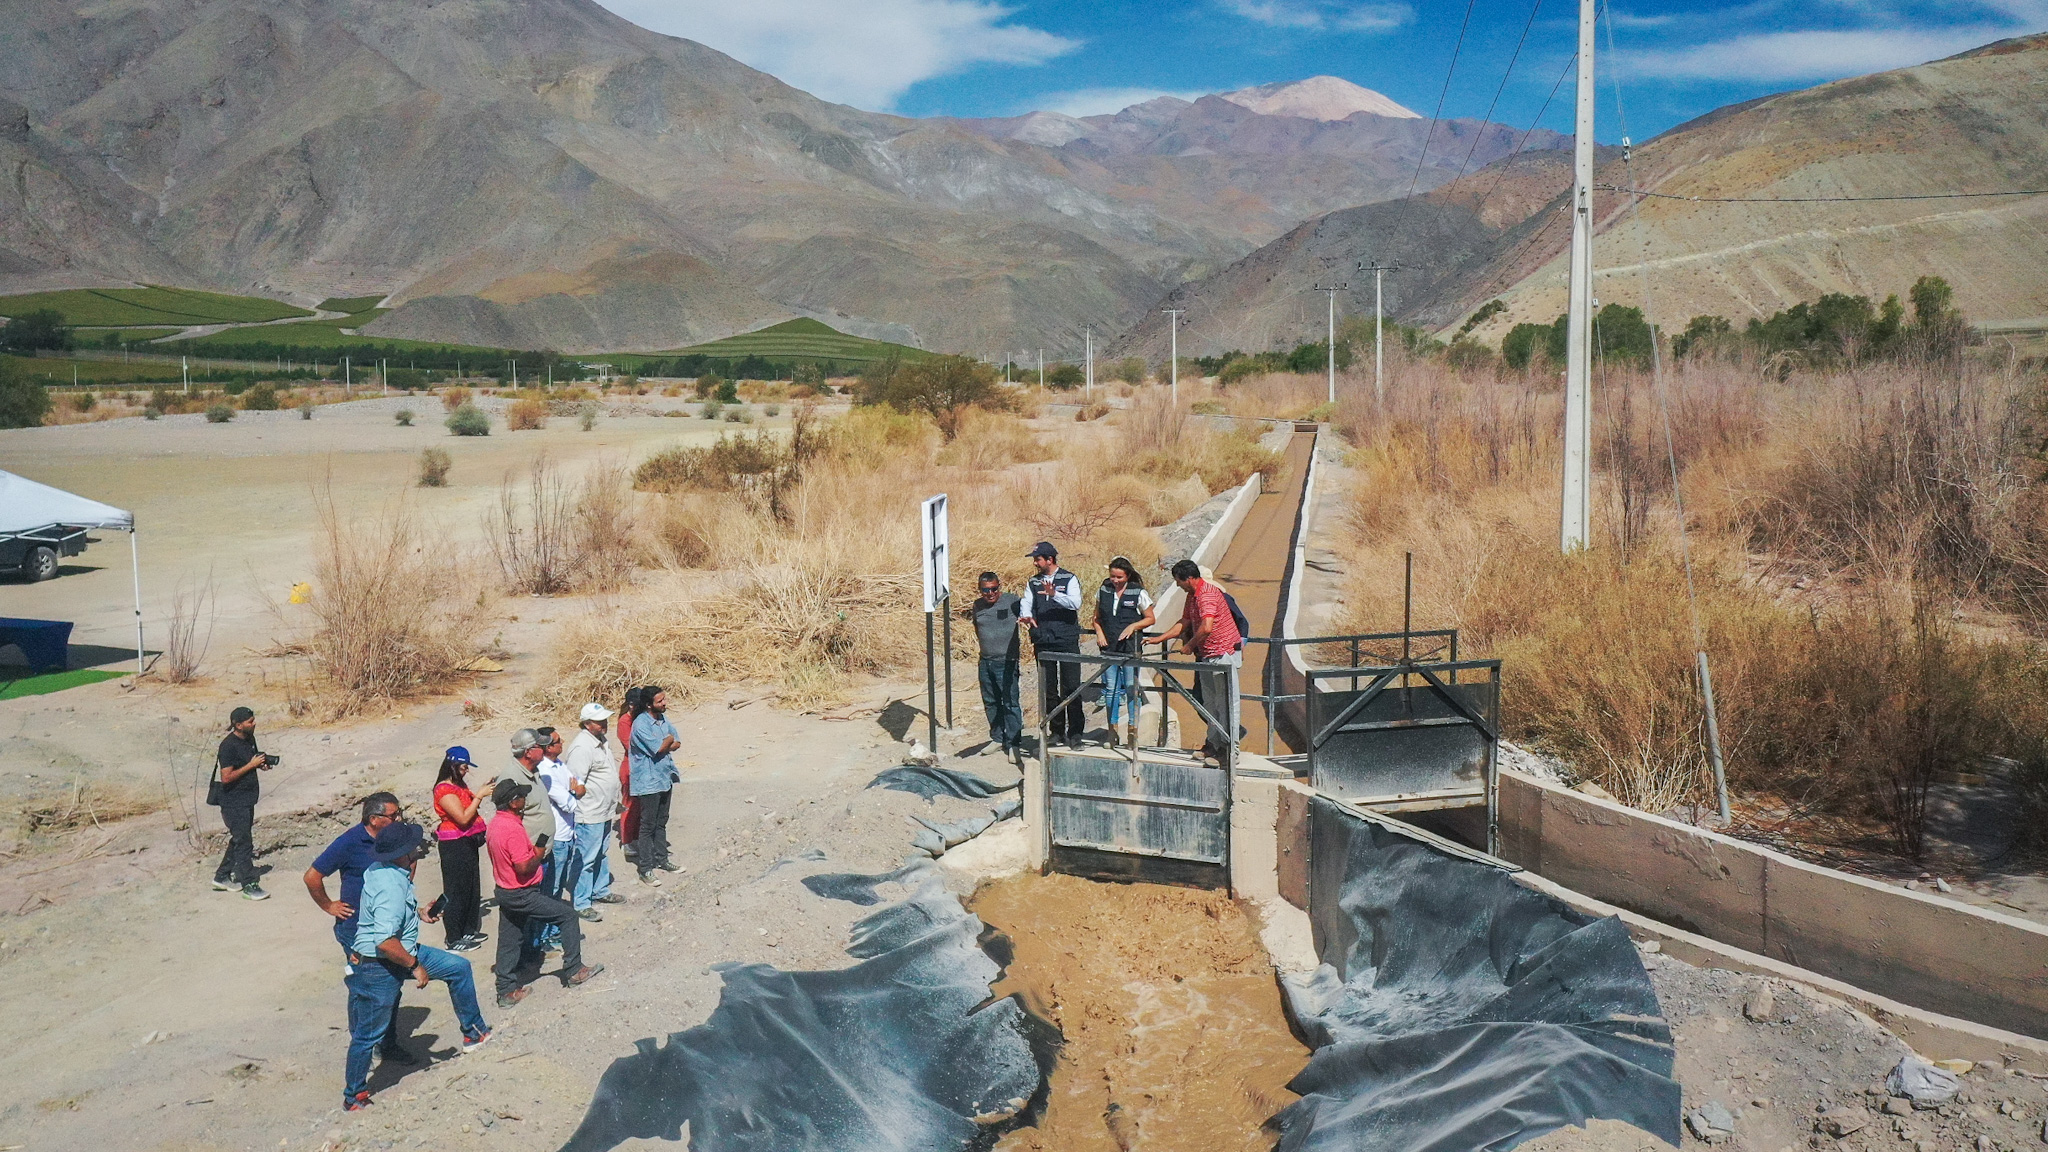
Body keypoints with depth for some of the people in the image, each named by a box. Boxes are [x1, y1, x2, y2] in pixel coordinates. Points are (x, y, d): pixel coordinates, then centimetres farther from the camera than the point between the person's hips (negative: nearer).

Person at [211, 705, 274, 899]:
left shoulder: (249, 739, 7)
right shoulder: (228, 746, -19)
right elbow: (226, 777, -23)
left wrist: (261, 764, 3)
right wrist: (251, 765, -22)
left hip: (247, 800, 9)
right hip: (234, 802, -9)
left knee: (238, 840, 18)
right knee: (243, 843, -6)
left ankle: (222, 877, 30)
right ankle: (249, 885, -2)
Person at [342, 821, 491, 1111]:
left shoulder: (383, 869, -2)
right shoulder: (390, 887, -32)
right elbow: (385, 942, -37)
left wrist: (419, 913, 9)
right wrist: (415, 965, -24)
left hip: (405, 951, 10)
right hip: (378, 967, -10)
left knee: (459, 968, 13)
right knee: (368, 1034, 8)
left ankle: (473, 1032, 27)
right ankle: (353, 1096, 27)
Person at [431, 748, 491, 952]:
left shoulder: (459, 785, 11)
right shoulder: (444, 789, -18)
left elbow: (470, 808, 20)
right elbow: (463, 818, -24)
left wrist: (483, 790, 9)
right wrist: (480, 795, -19)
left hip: (468, 842, 10)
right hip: (454, 845, -10)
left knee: (472, 888, 17)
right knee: (456, 892, -2)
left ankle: (469, 931, 29)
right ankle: (455, 940, 5)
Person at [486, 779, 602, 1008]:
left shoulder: (494, 824, 5)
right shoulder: (513, 828, -25)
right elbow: (523, 867, -27)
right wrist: (538, 855, -10)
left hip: (504, 892, 10)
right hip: (521, 894, -10)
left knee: (509, 941, 15)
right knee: (567, 915, 1)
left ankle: (506, 991, 20)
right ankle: (573, 971, 7)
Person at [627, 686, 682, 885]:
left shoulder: (663, 718, 7)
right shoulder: (641, 724, -20)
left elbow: (677, 743, 5)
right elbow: (659, 748, -24)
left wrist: (664, 745, -14)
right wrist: (669, 740, -4)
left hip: (665, 778, 8)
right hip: (649, 781, -8)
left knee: (661, 822, 18)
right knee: (648, 825, -1)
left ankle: (661, 859, 30)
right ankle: (646, 869, 5)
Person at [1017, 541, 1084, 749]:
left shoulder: (1069, 579, -1)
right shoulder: (1034, 582, 14)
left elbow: (1075, 602, -17)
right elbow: (1027, 603, 3)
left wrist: (1055, 594, -33)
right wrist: (1025, 615, -19)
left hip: (1067, 641, -5)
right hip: (1043, 643, 5)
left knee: (1071, 689, -4)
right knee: (1048, 689, 9)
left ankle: (1074, 734, 2)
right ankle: (1056, 732, 19)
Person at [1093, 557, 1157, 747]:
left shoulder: (1138, 593, -5)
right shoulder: (1103, 591, 5)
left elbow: (1151, 619, 1)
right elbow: (1097, 618, 16)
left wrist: (1133, 626, -14)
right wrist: (1099, 634, -2)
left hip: (1131, 646, -3)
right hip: (1109, 647, 3)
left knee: (1131, 688, 0)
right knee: (1110, 689, 5)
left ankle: (1133, 731, 11)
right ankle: (1112, 732, 15)